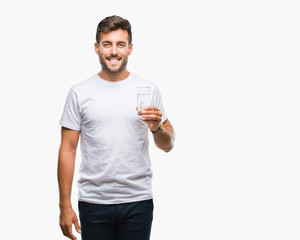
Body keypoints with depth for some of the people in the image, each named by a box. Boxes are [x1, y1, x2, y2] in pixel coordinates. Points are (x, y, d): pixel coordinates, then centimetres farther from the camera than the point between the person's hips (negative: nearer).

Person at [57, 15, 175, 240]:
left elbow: (168, 145, 8)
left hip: (138, 201, 1)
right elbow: (68, 150, 1)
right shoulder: (79, 93, 2)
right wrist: (65, 205, -3)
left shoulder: (148, 90, 4)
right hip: (93, 202, 0)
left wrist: (157, 127, -14)